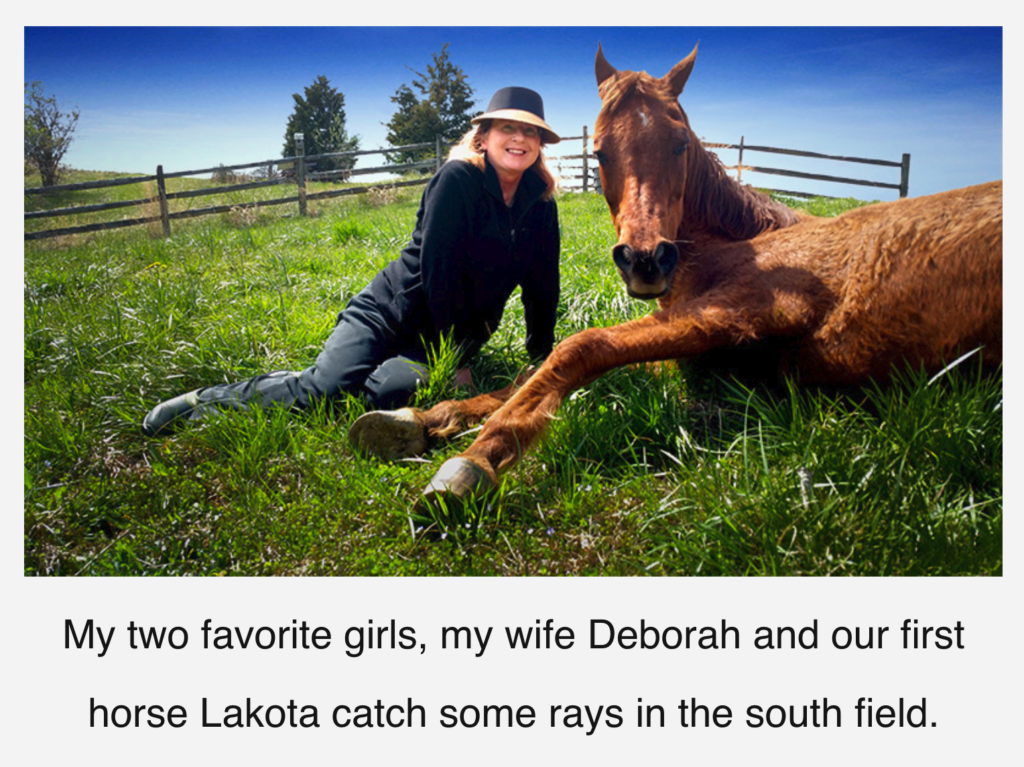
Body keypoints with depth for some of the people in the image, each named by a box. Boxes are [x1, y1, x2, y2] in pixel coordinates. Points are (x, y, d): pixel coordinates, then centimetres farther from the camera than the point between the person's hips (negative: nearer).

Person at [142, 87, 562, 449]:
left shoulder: (541, 202, 4)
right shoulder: (457, 179, -12)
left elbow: (542, 285, 11)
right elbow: (438, 268, -17)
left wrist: (542, 358, 8)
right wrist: (452, 356, -17)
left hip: (458, 331, 4)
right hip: (389, 313, -4)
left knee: (386, 393, -27)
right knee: (323, 389, -23)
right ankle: (208, 399, 3)